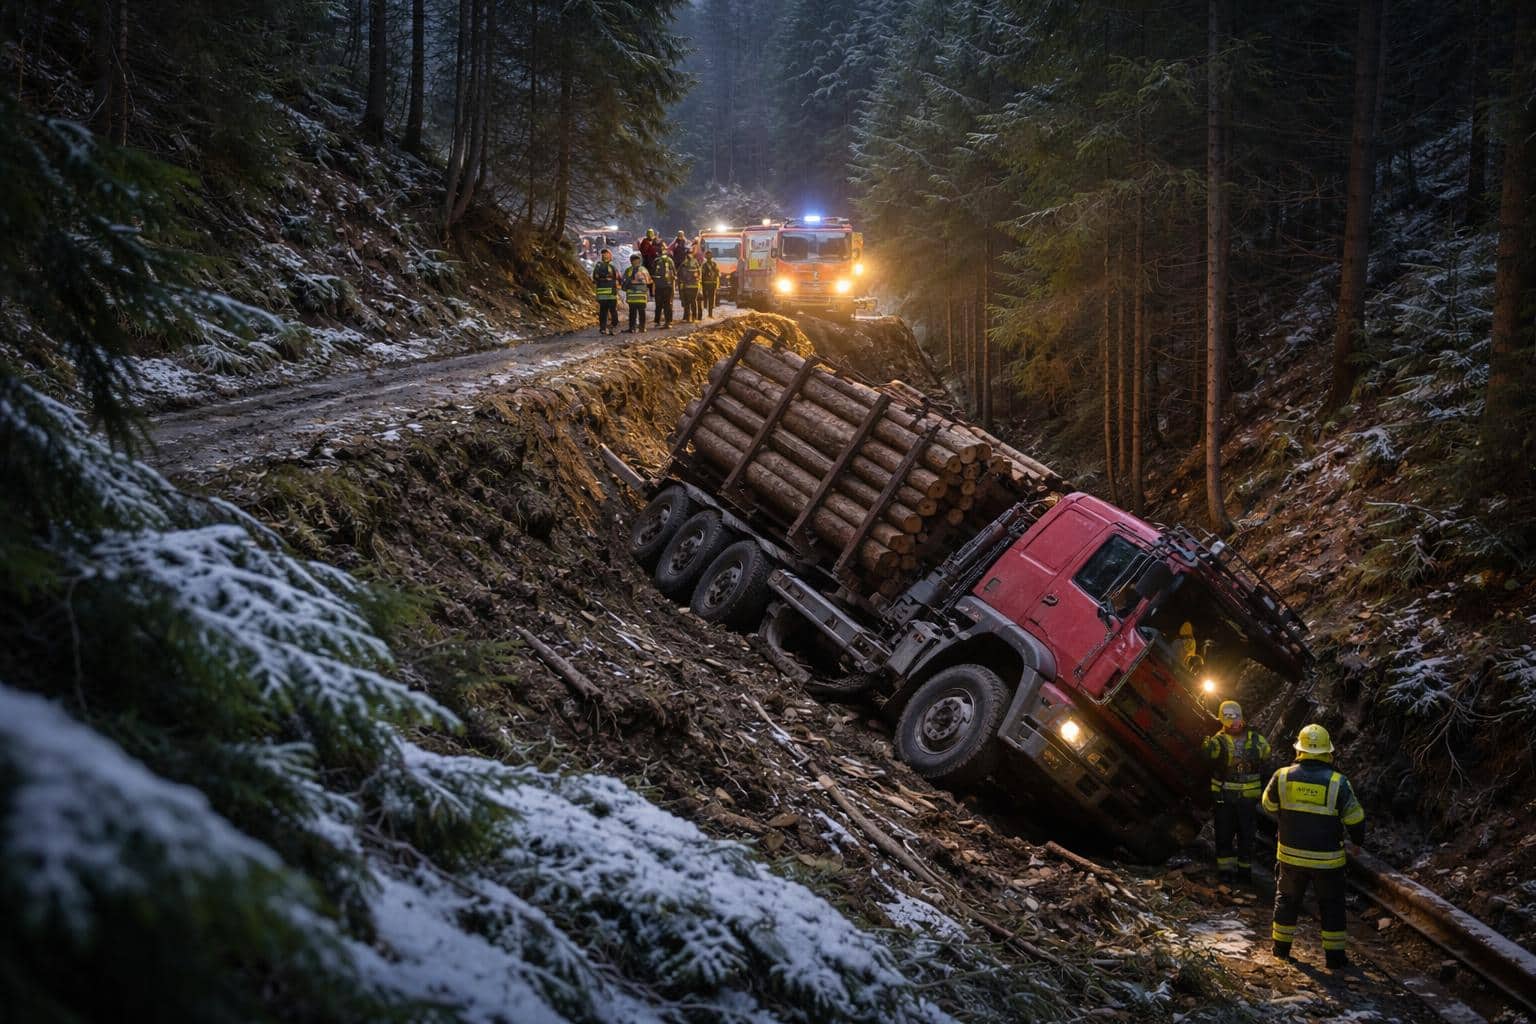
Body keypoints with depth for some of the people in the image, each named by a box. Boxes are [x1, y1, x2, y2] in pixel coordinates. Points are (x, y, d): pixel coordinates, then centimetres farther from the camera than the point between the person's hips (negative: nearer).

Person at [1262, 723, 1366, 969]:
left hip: (1290, 855, 2)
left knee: (1287, 899, 20)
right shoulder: (1338, 783, -16)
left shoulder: (1282, 777, -11)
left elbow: (1269, 806, 6)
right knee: (1331, 905, 15)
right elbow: (1355, 820, -6)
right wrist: (1358, 840, 14)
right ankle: (1335, 954, 20)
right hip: (1327, 859, -2)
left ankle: (1281, 946, 29)